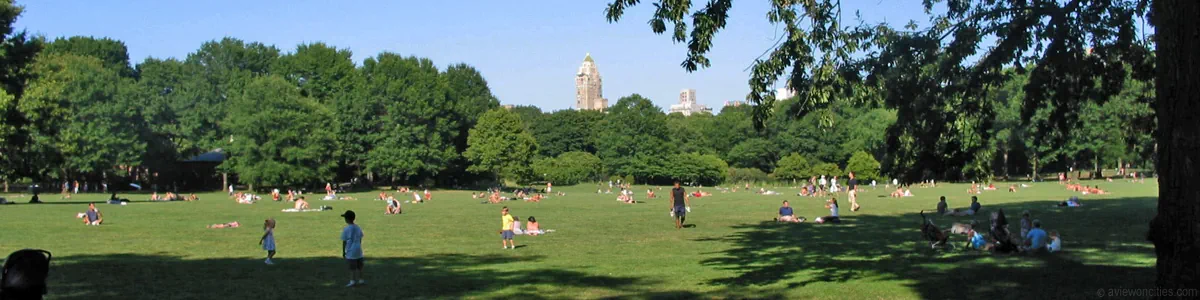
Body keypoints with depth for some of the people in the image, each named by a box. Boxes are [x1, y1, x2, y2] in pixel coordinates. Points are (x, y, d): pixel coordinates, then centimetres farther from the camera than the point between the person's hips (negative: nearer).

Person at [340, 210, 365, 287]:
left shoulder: (346, 229, -12)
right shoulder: (358, 228, 5)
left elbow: (344, 242, -8)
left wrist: (343, 252, -1)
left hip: (350, 251, -6)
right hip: (358, 250, 6)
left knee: (352, 267, -1)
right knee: (359, 266, 13)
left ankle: (353, 281, 2)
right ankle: (361, 280, 19)